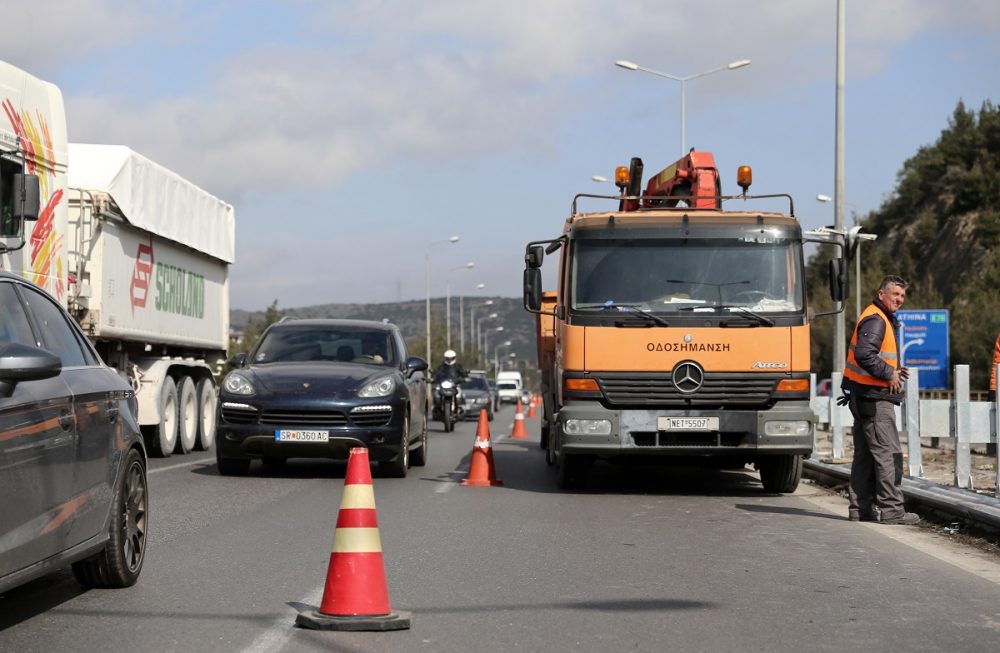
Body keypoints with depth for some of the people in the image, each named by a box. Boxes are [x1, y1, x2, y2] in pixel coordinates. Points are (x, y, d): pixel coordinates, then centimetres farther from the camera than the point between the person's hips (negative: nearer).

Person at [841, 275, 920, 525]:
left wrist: (894, 371, 13)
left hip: (864, 397, 11)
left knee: (866, 454, 12)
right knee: (888, 453, -10)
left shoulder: (883, 319, 20)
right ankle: (891, 509, -10)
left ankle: (861, 508, 16)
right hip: (873, 397, -11)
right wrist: (889, 373, -18)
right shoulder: (875, 320, -15)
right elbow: (864, 354, -27)